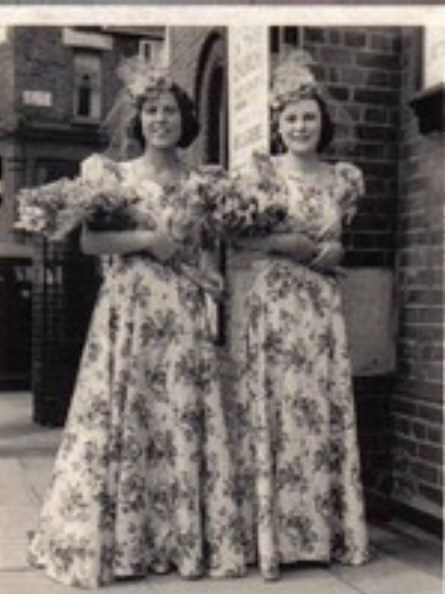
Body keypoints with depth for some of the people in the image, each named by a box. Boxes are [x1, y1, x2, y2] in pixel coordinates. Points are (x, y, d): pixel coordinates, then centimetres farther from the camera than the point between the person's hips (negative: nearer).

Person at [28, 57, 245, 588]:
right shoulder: (114, 173, 5)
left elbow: (209, 244, 11)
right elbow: (90, 240, -5)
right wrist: (146, 239, -13)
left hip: (182, 311, 2)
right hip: (128, 309, -2)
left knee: (182, 416, 1)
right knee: (123, 416, -1)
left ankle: (185, 537, 11)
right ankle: (121, 539, 12)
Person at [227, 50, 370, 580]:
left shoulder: (342, 178, 11)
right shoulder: (260, 172, 2)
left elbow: (337, 247, 14)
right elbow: (240, 241, -7)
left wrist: (283, 241, -5)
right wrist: (313, 247, -11)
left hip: (321, 307, 3)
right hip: (270, 306, -3)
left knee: (324, 411, 3)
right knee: (272, 411, -4)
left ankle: (326, 531, 13)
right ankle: (271, 536, 3)